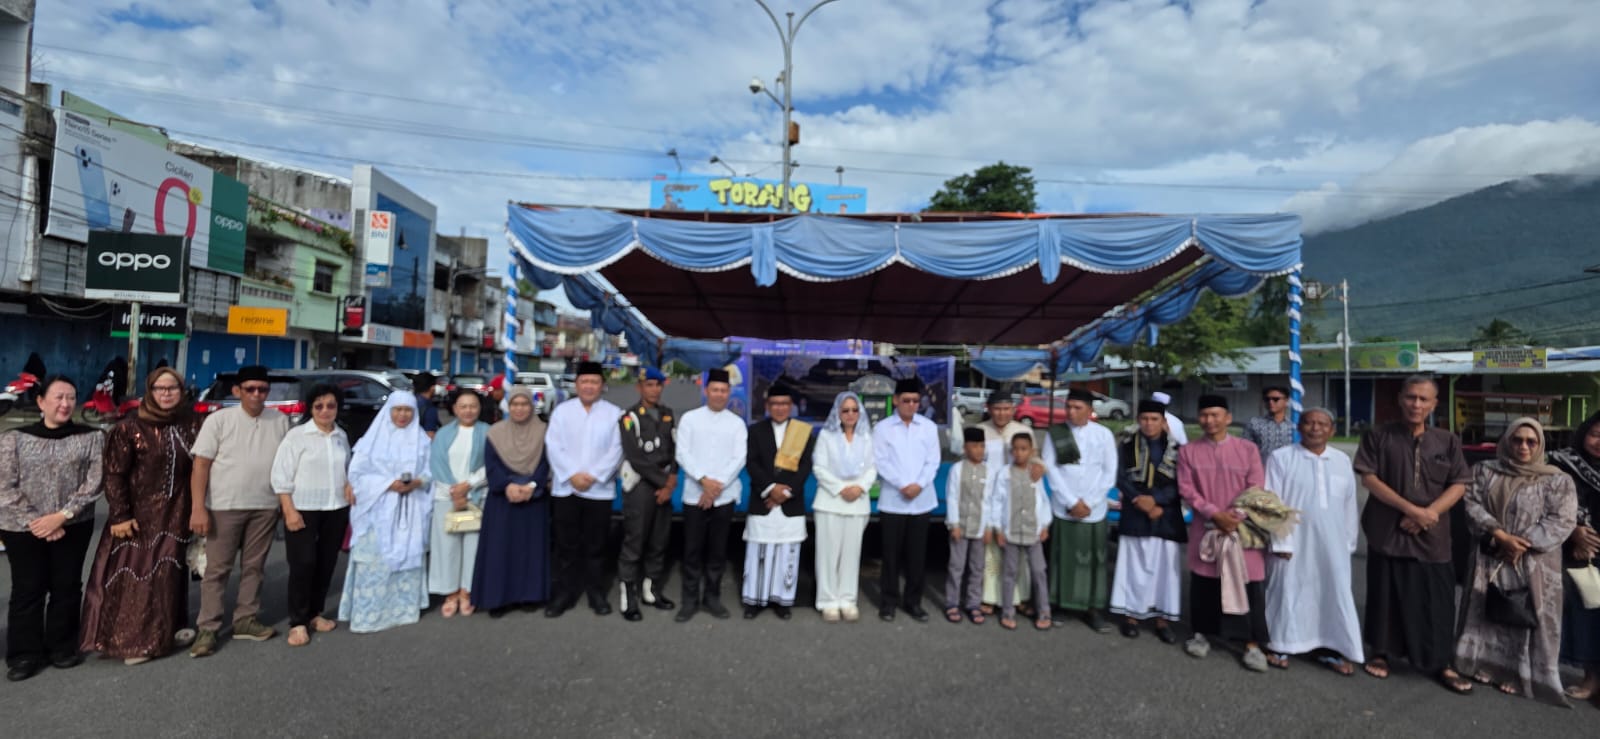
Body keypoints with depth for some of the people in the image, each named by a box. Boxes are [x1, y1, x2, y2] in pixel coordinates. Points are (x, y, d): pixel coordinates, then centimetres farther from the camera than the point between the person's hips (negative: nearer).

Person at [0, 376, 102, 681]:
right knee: (27, 589, 5)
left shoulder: (92, 437, -1)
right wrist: (35, 522, -13)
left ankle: (62, 647, 23)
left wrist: (61, 516, -14)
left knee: (67, 587, 8)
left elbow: (95, 482, -6)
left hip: (74, 526, 0)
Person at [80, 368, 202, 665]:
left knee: (167, 574, 12)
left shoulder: (191, 425, 3)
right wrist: (120, 515, -14)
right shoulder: (130, 428, -9)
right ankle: (130, 640, 13)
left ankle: (162, 633, 25)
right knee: (134, 575, 2)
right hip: (139, 514, -4)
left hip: (176, 514, 4)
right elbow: (114, 475, -9)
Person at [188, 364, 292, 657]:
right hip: (224, 507, -3)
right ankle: (208, 629, 12)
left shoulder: (280, 421, 4)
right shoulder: (219, 420, -5)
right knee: (217, 569, 3)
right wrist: (198, 508, -13)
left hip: (265, 507, 3)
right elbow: (201, 465, -7)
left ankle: (245, 620, 23)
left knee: (254, 567, 12)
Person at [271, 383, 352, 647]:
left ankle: (315, 613, 25)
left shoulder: (342, 436, 7)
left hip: (336, 509, 5)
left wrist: (350, 488, 3)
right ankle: (298, 622, 9)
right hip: (304, 509, -5)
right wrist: (289, 511, -13)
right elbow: (281, 475, -9)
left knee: (327, 564, 10)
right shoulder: (297, 435, -8)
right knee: (303, 565, -3)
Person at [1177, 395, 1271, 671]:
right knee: (1203, 582, 8)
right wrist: (1215, 514, -15)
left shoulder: (1248, 449, 0)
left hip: (1242, 528, 0)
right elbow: (1186, 489, -4)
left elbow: (1256, 490, -2)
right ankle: (1202, 634, 24)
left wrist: (1236, 516, -16)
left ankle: (1252, 644, 11)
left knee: (1248, 585, 0)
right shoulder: (1188, 451, 1)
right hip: (1205, 528, 1)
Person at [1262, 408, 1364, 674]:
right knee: (1288, 591, 5)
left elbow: (1349, 504, 10)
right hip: (1294, 540, -4)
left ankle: (1330, 649, 23)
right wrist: (1280, 541, -12)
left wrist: (1349, 540, 9)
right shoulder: (1281, 458, -8)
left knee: (1334, 593, 10)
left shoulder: (1342, 460, 7)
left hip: (1332, 543, 4)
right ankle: (1279, 645, 17)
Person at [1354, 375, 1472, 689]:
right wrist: (1411, 509, -16)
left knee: (1436, 601, 5)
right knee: (1385, 595, 8)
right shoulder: (1378, 436, -1)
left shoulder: (1448, 442, 6)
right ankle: (1380, 652, 22)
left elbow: (1458, 486, 2)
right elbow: (1369, 479, -7)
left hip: (1433, 536, 2)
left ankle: (1440, 663, 20)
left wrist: (1428, 514, -13)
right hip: (1387, 532, -1)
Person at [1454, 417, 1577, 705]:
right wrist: (1500, 535, -16)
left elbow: (1562, 521, -8)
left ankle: (1520, 675, 16)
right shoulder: (1484, 471, 4)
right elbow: (1472, 504, -4)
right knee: (1487, 615, 11)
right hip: (1489, 559, 2)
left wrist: (1523, 543, -17)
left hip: (1533, 565, -2)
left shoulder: (1557, 480, -1)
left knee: (1525, 619, 3)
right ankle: (1487, 666, 24)